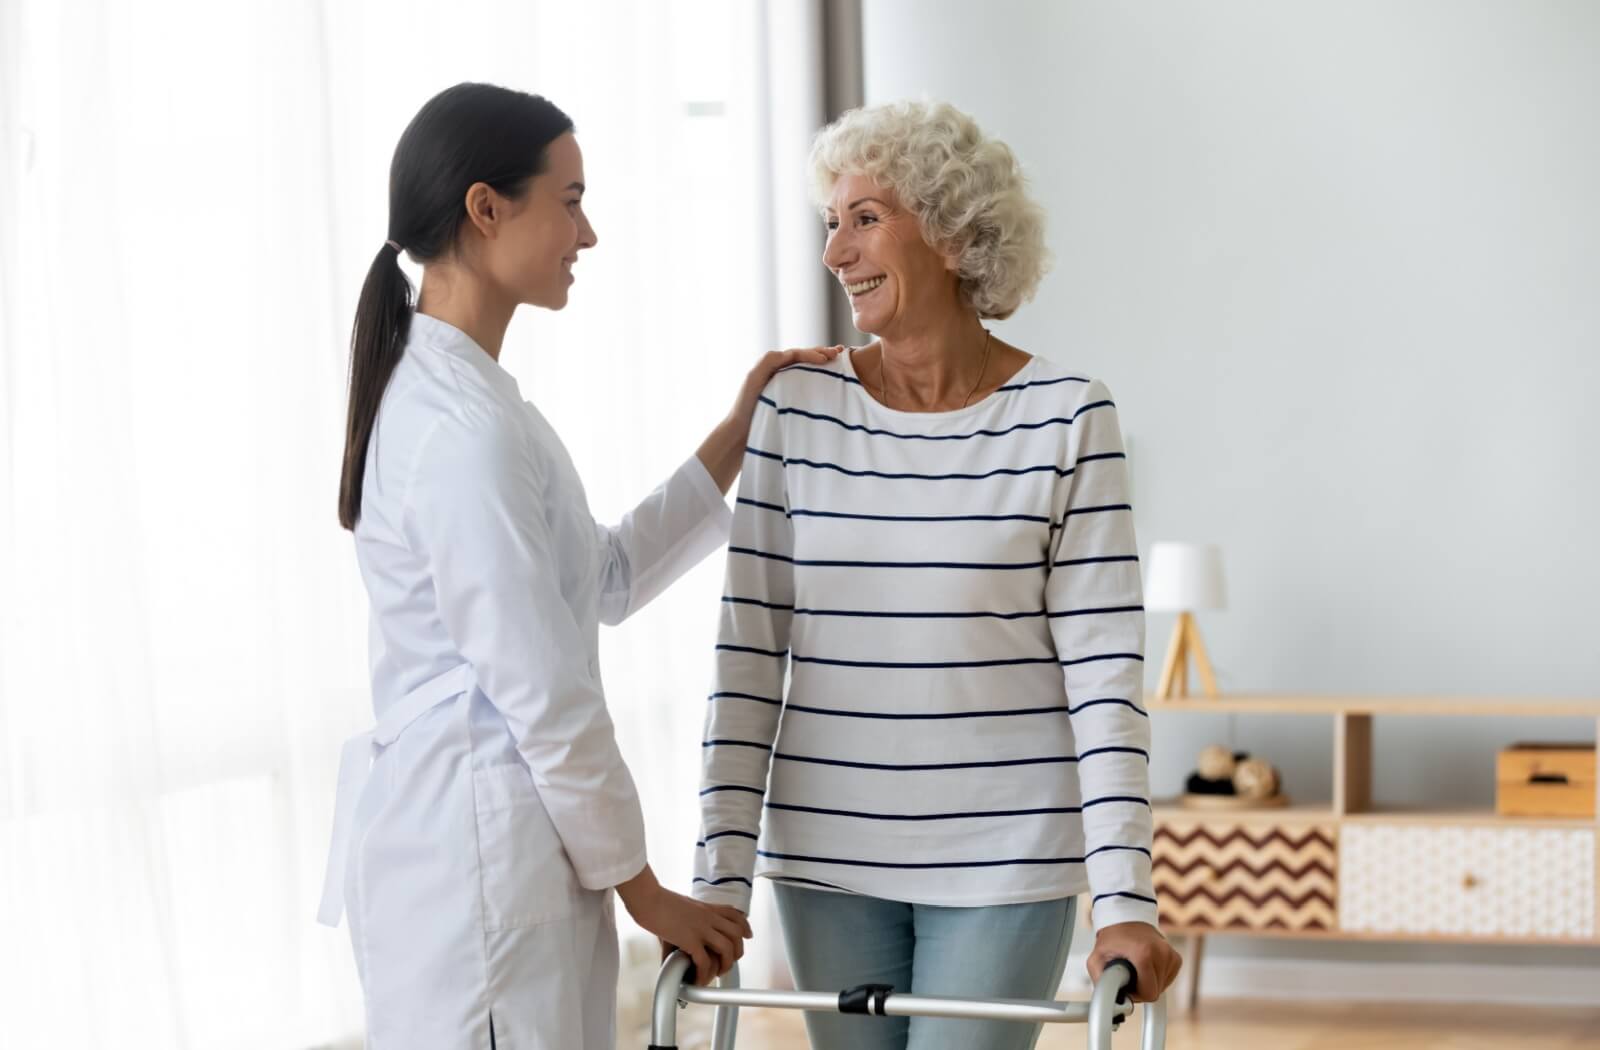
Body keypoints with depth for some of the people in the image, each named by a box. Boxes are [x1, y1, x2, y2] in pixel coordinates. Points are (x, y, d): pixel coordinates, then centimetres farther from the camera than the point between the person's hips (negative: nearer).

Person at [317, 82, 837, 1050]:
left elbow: (607, 579, 20)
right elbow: (543, 696, -18)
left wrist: (741, 433, 17)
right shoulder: (464, 425, -19)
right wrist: (645, 891, -8)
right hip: (477, 856, -10)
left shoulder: (447, 393, 13)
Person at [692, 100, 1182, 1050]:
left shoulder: (1066, 418, -5)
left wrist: (1126, 900, -15)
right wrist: (723, 874, -5)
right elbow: (751, 653, 1)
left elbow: (1105, 673, -8)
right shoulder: (796, 411, 2)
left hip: (1004, 865, -3)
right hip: (827, 860, 3)